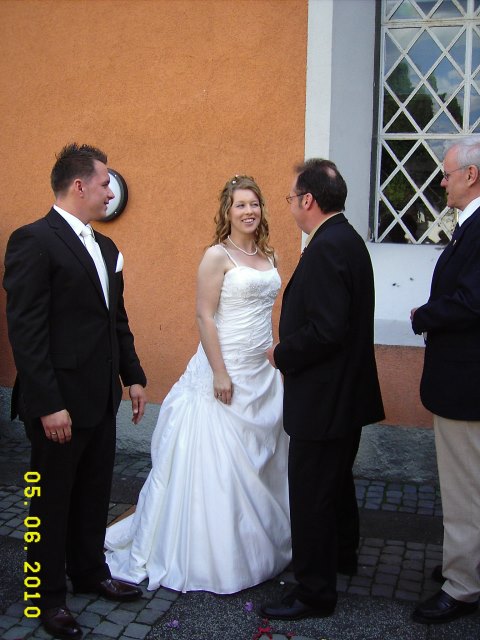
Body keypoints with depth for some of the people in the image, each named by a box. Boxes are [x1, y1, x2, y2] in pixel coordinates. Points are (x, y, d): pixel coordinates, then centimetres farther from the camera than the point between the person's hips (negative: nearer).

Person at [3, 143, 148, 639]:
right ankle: (49, 595, 27)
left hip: (101, 398, 8)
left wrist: (133, 376, 14)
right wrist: (48, 404, -21)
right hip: (60, 402, -8)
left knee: (94, 493, 20)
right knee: (52, 500, 9)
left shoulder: (106, 247, 12)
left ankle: (90, 571, 39)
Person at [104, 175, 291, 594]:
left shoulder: (268, 256, 11)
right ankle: (214, 554, 18)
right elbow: (205, 316, -15)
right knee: (218, 462, 1)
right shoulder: (217, 256, -10)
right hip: (226, 370, -7)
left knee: (259, 460, 16)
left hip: (262, 372, 8)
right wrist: (219, 373, -18)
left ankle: (258, 541, 34)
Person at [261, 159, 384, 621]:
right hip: (349, 392, 11)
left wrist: (283, 354, -12)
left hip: (323, 397, -11)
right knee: (337, 480, 26)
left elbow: (325, 330, -28)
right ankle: (342, 555, 45)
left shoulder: (326, 248, -22)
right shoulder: (349, 239, 9)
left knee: (310, 495, 2)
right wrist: (291, 350, 11)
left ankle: (315, 591, 17)